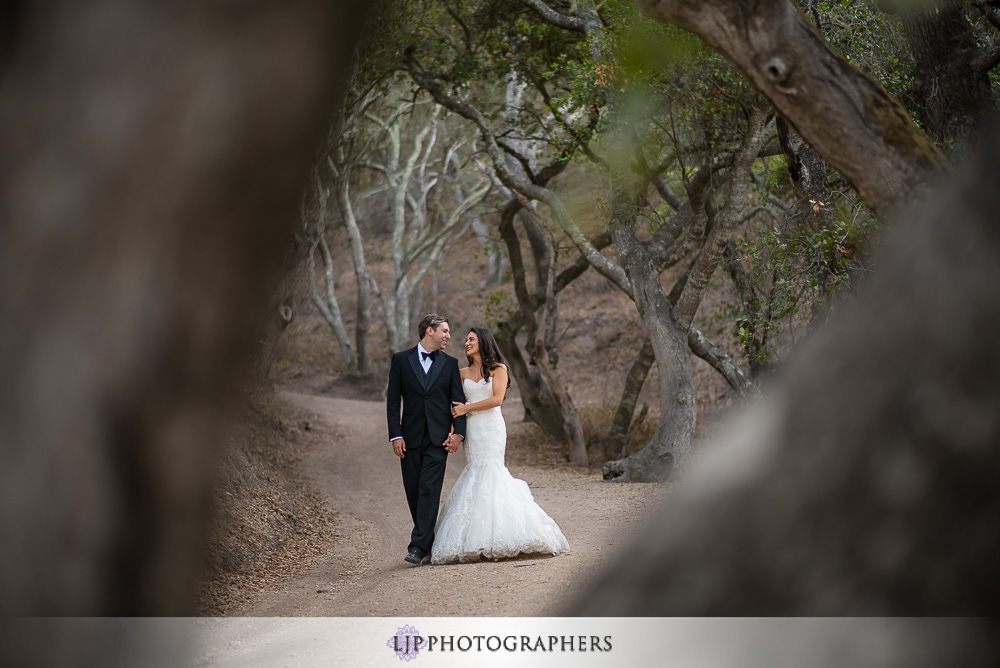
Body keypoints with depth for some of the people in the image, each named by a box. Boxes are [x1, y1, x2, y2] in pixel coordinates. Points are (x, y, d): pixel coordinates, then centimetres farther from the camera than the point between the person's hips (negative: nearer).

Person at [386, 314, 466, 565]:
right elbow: (393, 401, 3)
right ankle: (429, 543, 18)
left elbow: (459, 400, 8)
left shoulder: (449, 363, 9)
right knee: (414, 493, 5)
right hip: (411, 438, 1)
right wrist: (395, 435, -5)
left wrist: (458, 432, -5)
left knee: (429, 490, -12)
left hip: (438, 438, -1)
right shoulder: (401, 360, 5)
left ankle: (419, 546, -16)